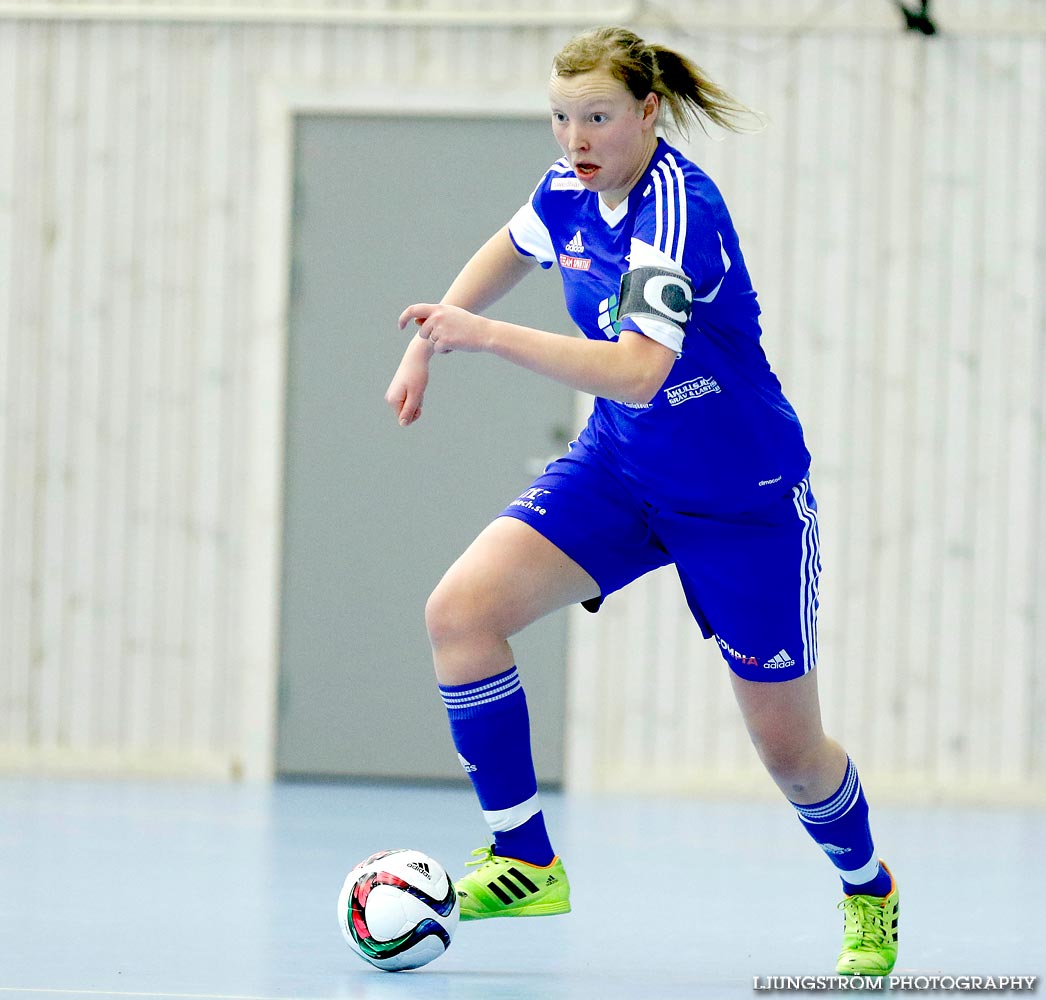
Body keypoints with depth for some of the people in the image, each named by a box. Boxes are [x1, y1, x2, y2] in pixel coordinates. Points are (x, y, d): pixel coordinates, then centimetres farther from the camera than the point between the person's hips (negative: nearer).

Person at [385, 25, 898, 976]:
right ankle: (525, 862, -8)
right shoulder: (571, 189, -5)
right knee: (460, 613, -15)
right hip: (619, 467, 6)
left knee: (789, 748, 2)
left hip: (742, 497, -6)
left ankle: (868, 890, 33)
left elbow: (636, 370, -40)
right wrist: (429, 343, 13)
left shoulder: (677, 210, -28)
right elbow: (508, 249, 21)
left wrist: (485, 334, -42)